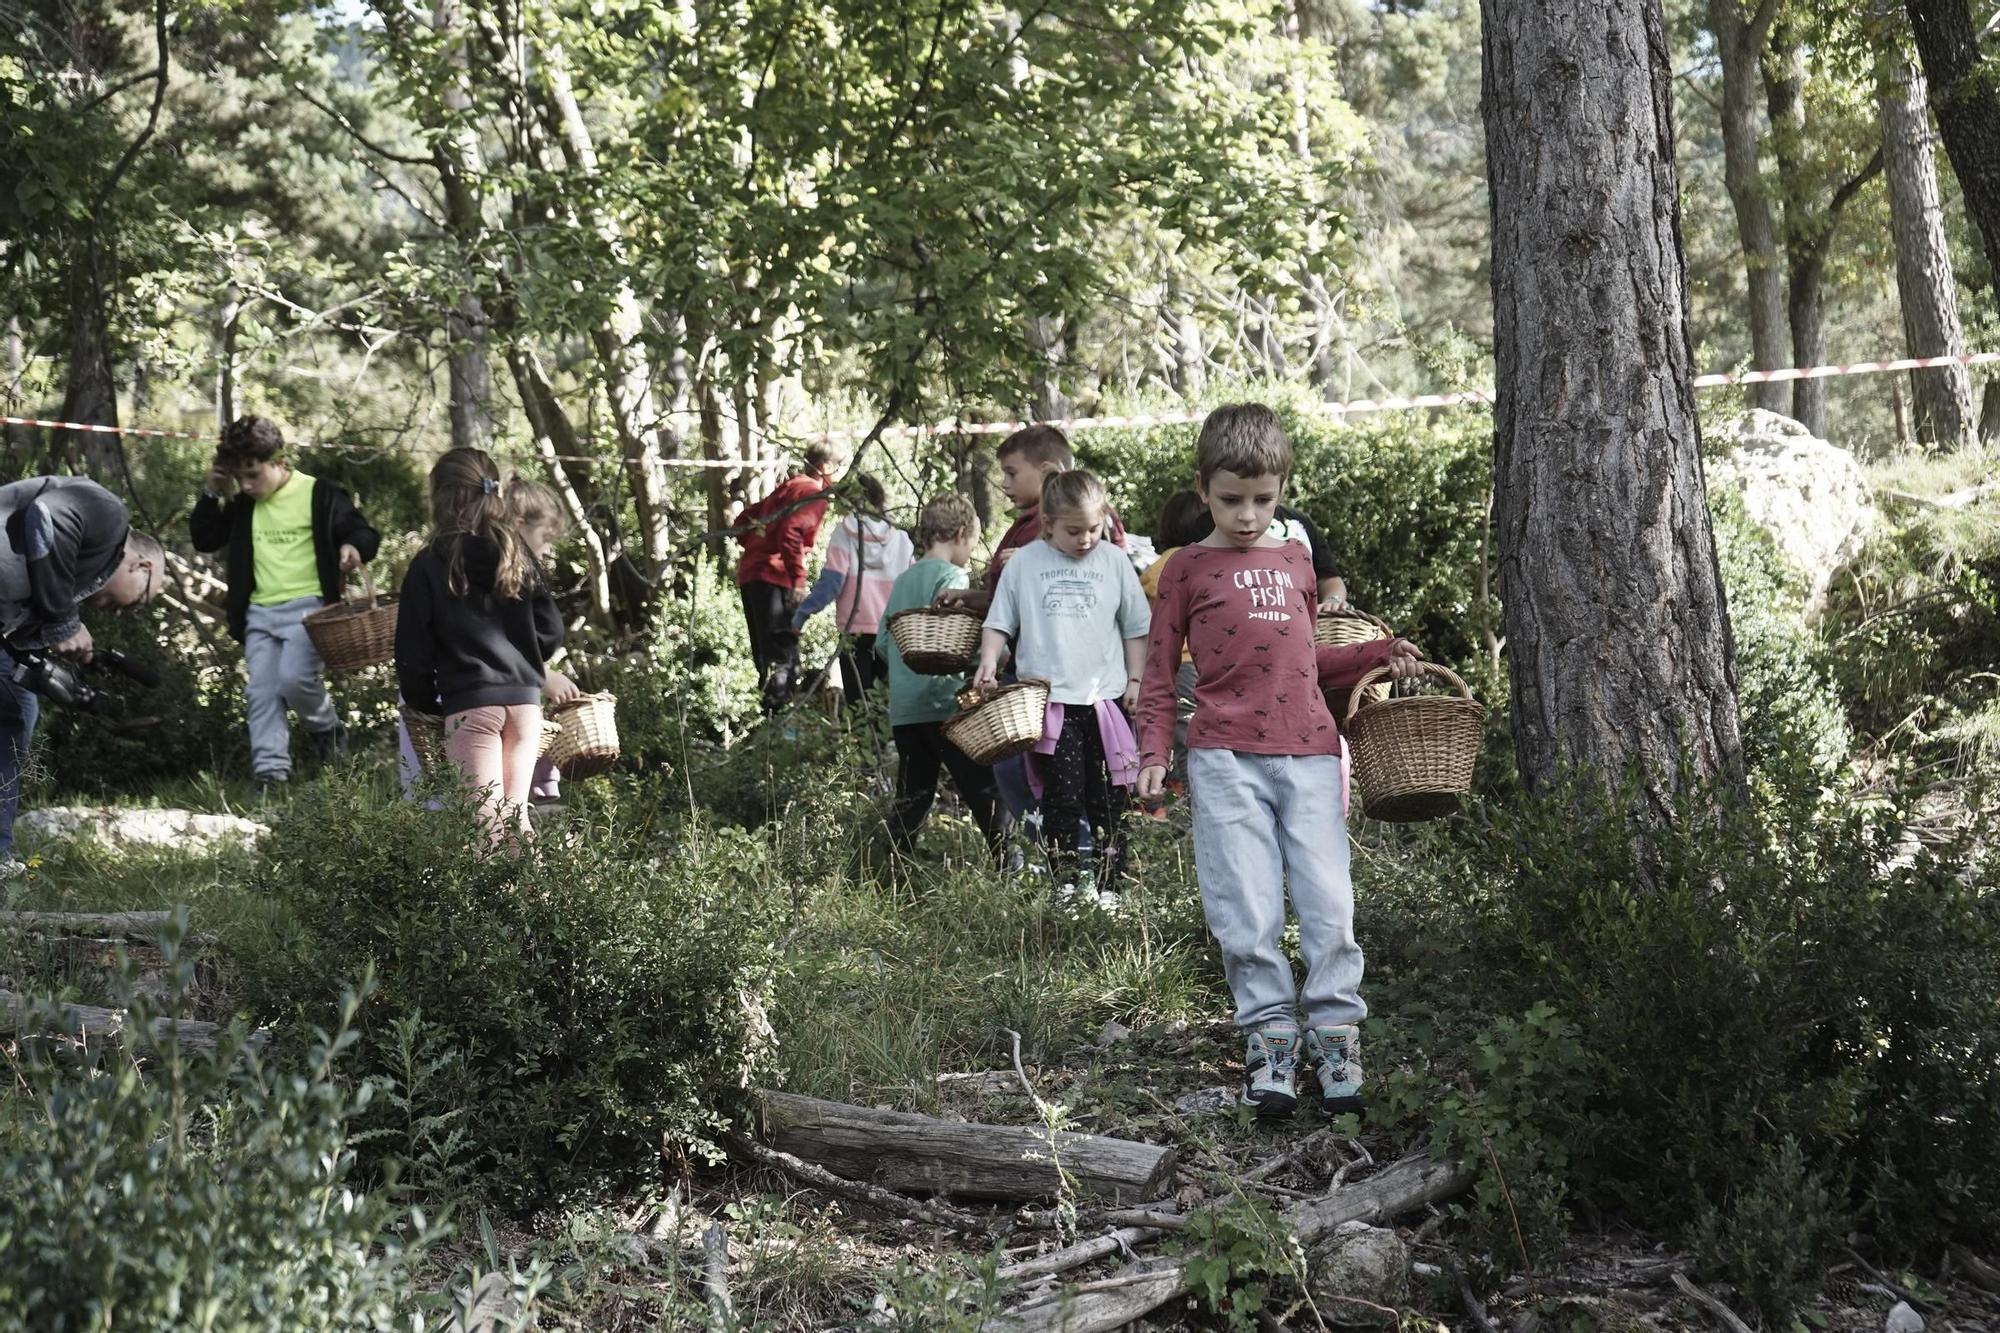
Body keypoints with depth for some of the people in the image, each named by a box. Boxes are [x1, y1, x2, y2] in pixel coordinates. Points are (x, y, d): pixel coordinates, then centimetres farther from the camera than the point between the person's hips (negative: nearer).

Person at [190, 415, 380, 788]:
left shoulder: (319, 494, -4)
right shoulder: (243, 505, 12)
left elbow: (365, 534, 0)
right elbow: (204, 540, 16)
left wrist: (354, 547, -24)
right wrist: (212, 494, 3)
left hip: (307, 607, -6)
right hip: (259, 613, 6)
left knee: (294, 679, -21)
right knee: (261, 692, -3)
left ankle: (327, 729, 7)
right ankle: (270, 770, -3)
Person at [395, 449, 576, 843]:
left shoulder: (430, 566, -5)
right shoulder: (517, 553, 6)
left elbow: (414, 651, -3)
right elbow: (550, 629, 5)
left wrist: (424, 701, 12)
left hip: (470, 706, -4)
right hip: (525, 700, 4)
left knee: (488, 820, -3)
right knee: (517, 813, 10)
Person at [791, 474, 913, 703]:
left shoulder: (846, 531, -2)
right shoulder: (900, 538, 6)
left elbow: (831, 581, -9)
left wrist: (803, 612, -2)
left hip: (855, 633, -2)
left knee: (860, 703, 0)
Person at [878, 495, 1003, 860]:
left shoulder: (902, 580, 16)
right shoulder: (950, 576, -7)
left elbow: (882, 643, 17)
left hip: (903, 710, 7)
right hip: (945, 705, -7)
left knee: (911, 798, 10)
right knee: (984, 791, -2)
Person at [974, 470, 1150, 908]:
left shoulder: (1114, 561, 5)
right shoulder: (1024, 563, 3)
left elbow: (1135, 627, 12)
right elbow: (999, 621, 10)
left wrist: (1135, 679, 8)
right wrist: (989, 661, -6)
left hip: (1105, 698, 1)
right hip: (1048, 702, -1)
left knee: (1107, 800, 4)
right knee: (1062, 797, -6)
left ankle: (1109, 884, 12)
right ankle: (1065, 883, 5)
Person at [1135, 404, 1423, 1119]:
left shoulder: (1296, 560, 19)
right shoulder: (1188, 568, 7)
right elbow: (1159, 671, 8)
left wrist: (1377, 653, 18)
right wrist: (1153, 754, -3)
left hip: (1309, 752, 3)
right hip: (1226, 758, -3)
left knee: (1329, 901, -4)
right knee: (1246, 912, -5)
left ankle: (1335, 1033, 4)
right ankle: (1269, 1035, 5)